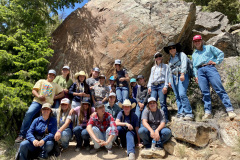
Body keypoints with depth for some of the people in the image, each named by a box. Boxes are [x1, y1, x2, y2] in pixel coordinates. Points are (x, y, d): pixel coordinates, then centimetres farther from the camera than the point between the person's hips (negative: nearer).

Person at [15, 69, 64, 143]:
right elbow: (33, 90, 11)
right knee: (29, 113, -24)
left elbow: (62, 93, 18)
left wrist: (54, 97, 2)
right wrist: (38, 96, -10)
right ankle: (22, 135, -20)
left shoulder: (56, 85, 26)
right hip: (37, 102, -1)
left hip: (48, 104, 1)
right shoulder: (41, 81, 22)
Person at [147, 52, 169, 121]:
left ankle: (165, 119, -10)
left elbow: (166, 76, 4)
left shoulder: (165, 66, 15)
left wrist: (165, 86, -9)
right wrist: (149, 86, 9)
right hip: (153, 86, 4)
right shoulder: (153, 68, 27)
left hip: (161, 85, -4)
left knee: (162, 103, -12)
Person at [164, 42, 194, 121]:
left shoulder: (181, 54, 8)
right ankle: (180, 113, 0)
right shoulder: (170, 59, 25)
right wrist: (170, 80, 19)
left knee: (182, 94, -20)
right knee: (177, 96, -1)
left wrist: (182, 74, -21)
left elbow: (184, 64, -7)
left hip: (182, 76, -6)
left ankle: (189, 114, -17)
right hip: (173, 77, 6)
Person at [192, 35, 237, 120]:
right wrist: (196, 76, 13)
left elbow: (221, 53, 14)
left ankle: (230, 110, -14)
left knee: (220, 89, -13)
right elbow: (194, 66, 25)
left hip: (210, 68, -3)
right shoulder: (194, 54, 28)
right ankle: (207, 112, -7)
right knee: (205, 92, -6)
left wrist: (216, 62, -1)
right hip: (200, 71, 3)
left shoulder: (209, 47, 19)